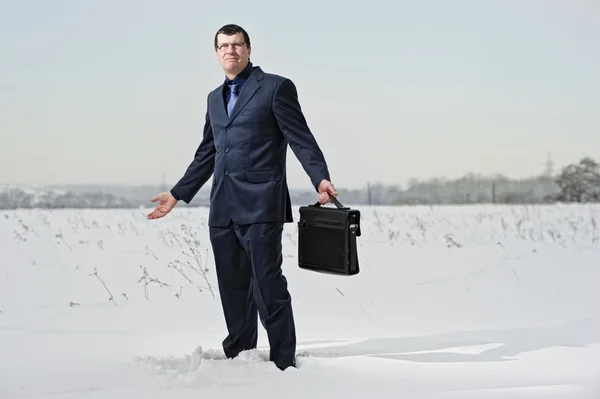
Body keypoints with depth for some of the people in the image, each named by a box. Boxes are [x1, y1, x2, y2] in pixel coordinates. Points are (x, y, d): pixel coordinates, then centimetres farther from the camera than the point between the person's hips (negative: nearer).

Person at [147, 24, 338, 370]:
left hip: (260, 206, -6)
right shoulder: (215, 98, 21)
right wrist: (178, 194, 24)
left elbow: (302, 140, -6)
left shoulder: (276, 87, 1)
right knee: (233, 289, 10)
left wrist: (321, 178, -20)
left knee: (268, 287, -8)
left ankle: (283, 363, 1)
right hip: (223, 209, 6)